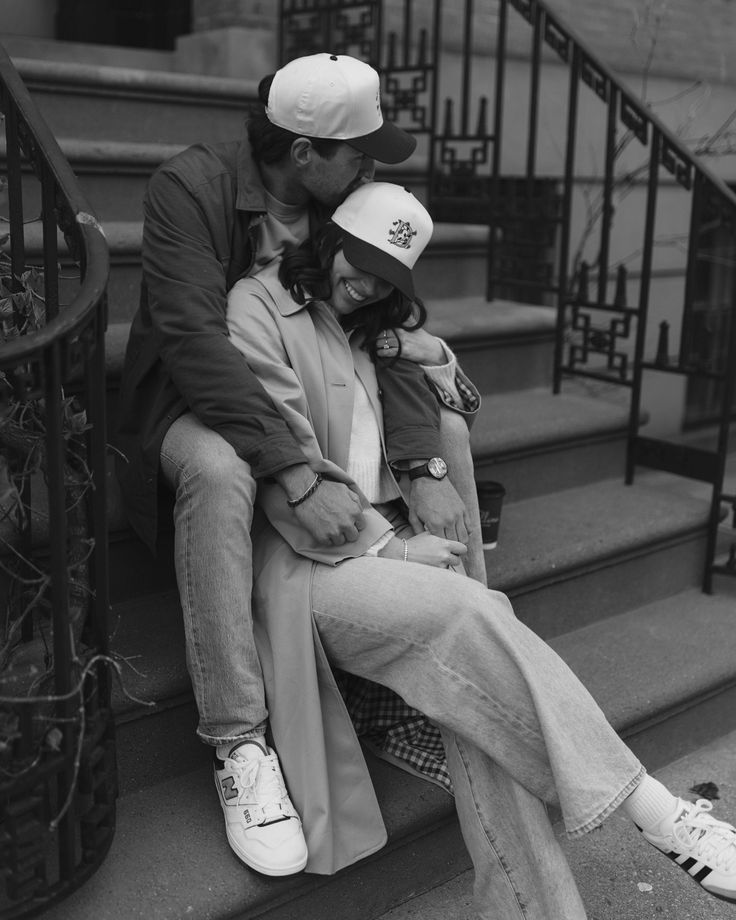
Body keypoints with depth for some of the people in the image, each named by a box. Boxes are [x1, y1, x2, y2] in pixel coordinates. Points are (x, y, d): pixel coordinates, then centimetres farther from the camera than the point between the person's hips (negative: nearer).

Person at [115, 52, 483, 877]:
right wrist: (297, 475, -42)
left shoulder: (347, 200, -4)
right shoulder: (188, 188, -22)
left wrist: (425, 467, -26)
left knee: (447, 430, -7)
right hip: (196, 399, -6)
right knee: (218, 471, -39)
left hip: (306, 391, 6)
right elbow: (193, 340, -33)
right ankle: (240, 745, -31)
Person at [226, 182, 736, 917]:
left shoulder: (368, 326, 20)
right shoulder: (257, 309, -3)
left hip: (381, 538, 7)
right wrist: (385, 547, -12)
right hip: (305, 554, -6)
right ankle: (648, 808, -24)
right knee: (467, 617, -29)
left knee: (473, 685, -22)